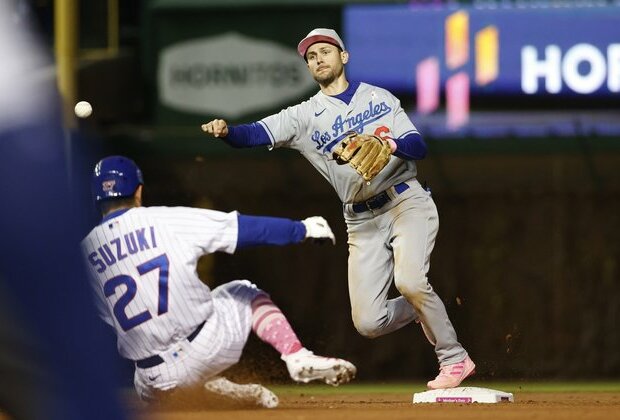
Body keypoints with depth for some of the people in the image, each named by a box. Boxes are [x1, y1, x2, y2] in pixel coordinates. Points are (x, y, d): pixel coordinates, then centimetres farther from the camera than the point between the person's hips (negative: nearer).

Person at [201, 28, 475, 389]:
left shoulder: (379, 98, 10)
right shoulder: (304, 116, 8)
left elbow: (419, 147, 2)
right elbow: (257, 134, -8)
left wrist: (391, 144, -20)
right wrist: (226, 131, -29)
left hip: (407, 201, -2)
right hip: (362, 221, 2)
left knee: (409, 282, -29)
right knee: (368, 322, -6)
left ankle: (454, 359, -11)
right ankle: (426, 308, 24)